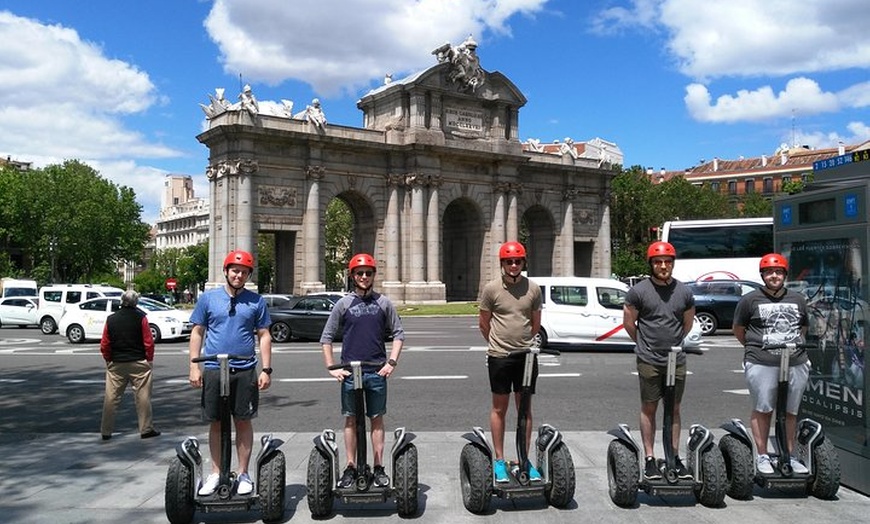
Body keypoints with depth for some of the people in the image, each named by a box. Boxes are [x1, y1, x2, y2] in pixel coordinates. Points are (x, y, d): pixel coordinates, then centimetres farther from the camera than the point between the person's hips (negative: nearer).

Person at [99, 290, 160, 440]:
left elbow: (104, 345, 5)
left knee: (111, 398, 9)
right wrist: (150, 360, 3)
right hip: (139, 363, -3)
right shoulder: (140, 318, -7)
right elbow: (149, 342, -8)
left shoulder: (111, 319, 3)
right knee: (143, 397, 4)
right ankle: (146, 429, 8)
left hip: (116, 364, 3)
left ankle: (106, 431, 12)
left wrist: (109, 360, 17)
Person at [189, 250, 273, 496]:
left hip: (245, 370, 0)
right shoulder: (208, 298, 5)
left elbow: (264, 336, 6)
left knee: (243, 421, 6)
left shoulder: (256, 301, 5)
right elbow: (197, 332, 7)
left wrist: (266, 369, 0)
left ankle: (243, 474, 17)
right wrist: (194, 366, 0)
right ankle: (216, 473, 20)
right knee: (216, 423, 8)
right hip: (213, 370, 1)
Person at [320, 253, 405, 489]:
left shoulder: (383, 302, 4)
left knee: (377, 419, 6)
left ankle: (378, 468, 13)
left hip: (377, 371, 0)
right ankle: (351, 467, 16)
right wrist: (331, 368, 0)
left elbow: (398, 333, 8)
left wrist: (392, 362, -2)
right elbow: (326, 337, 7)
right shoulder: (344, 303, 3)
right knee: (351, 419, 6)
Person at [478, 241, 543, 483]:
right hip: (499, 357, -2)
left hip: (526, 356, 2)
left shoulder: (533, 288, 1)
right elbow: (483, 323, 6)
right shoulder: (491, 288, -5)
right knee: (499, 409, 8)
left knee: (525, 409, 9)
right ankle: (499, 460, 17)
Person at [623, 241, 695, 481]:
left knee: (674, 409, 10)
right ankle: (649, 459, 10)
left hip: (677, 360, 3)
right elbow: (628, 323, 3)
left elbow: (688, 325, 18)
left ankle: (675, 457, 18)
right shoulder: (638, 291, -5)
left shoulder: (684, 292, 5)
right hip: (649, 361, -3)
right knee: (649, 408, 4)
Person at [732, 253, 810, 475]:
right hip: (762, 364, -4)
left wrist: (796, 346, 17)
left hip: (796, 364, 4)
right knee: (762, 410, 0)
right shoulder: (750, 300, 3)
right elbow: (738, 329, 10)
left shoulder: (798, 300, 16)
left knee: (790, 412, 9)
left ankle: (789, 456, 19)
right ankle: (762, 457, 9)